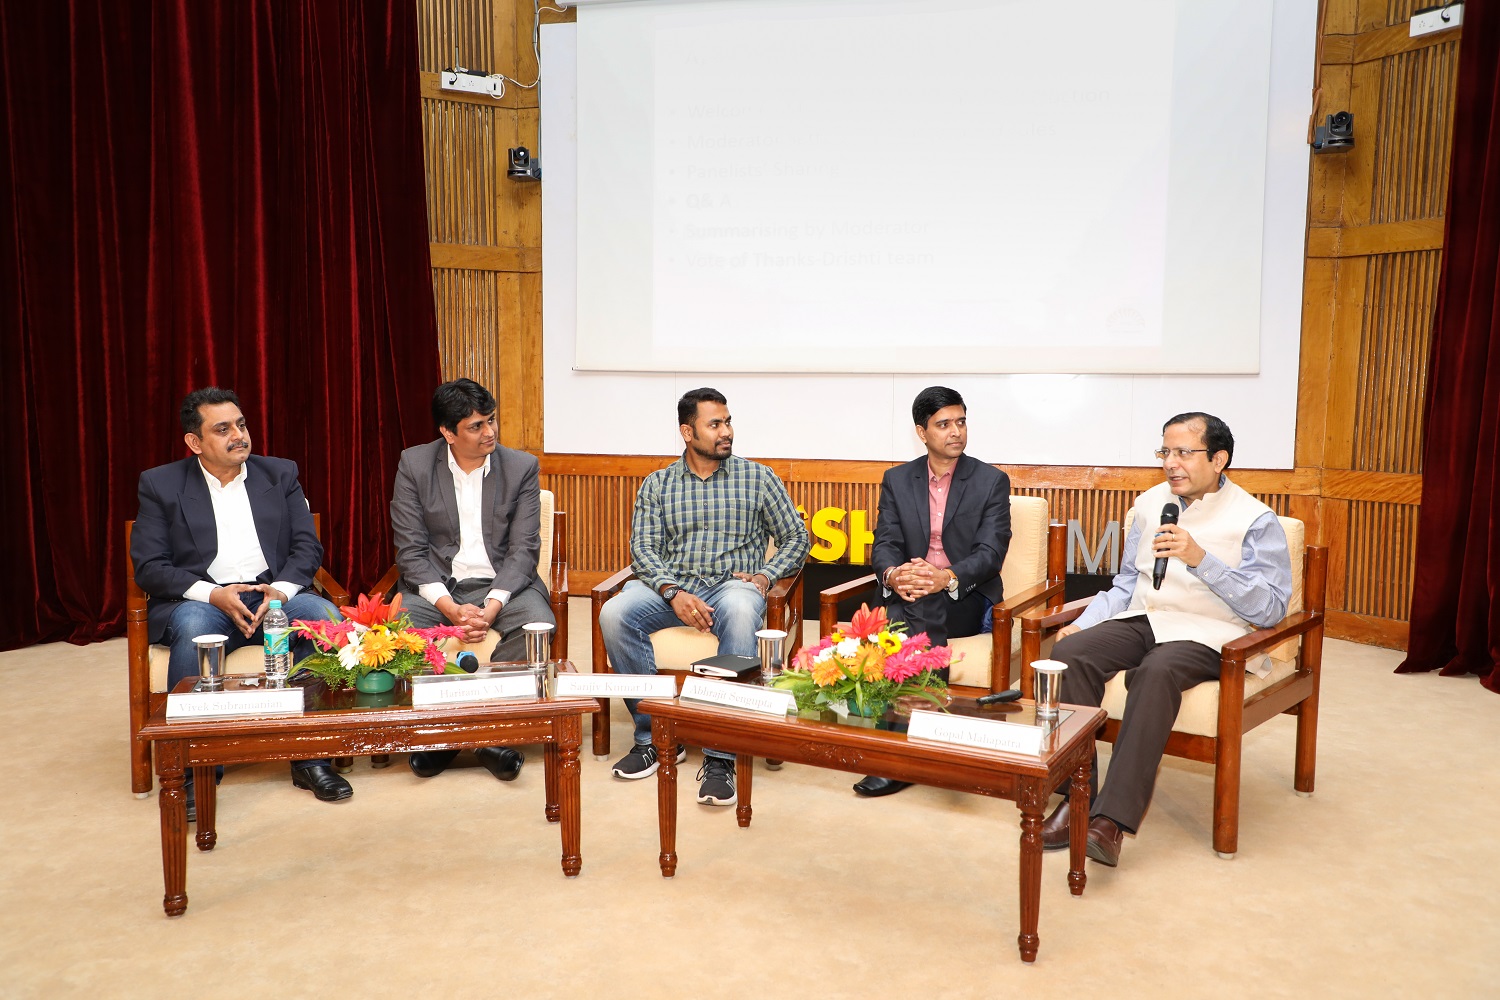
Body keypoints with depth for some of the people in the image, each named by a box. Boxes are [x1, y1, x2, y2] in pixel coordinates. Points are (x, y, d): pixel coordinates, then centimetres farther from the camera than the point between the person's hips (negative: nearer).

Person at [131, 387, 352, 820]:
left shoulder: (280, 474, 13)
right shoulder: (160, 484, 7)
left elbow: (308, 546, 7)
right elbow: (148, 566, -1)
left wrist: (281, 590, -15)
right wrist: (212, 594, -18)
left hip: (275, 593, 2)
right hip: (199, 601, -1)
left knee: (327, 616, -29)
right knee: (193, 629, -37)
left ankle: (310, 757, -19)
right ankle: (194, 770, -24)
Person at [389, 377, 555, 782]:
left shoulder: (521, 467, 0)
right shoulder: (414, 465, 0)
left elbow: (523, 549, -4)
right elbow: (411, 550, -4)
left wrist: (492, 606, -21)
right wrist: (449, 608, -20)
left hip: (502, 582, 0)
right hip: (436, 584, 0)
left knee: (538, 625, -31)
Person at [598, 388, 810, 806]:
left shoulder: (757, 477, 11)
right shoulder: (657, 484, 12)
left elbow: (795, 538, 13)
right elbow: (642, 550, 3)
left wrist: (764, 575, -7)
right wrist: (674, 593, -16)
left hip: (733, 584, -1)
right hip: (670, 586, 2)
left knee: (741, 612, -39)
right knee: (614, 614, -29)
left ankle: (721, 755, -34)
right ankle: (656, 736, -14)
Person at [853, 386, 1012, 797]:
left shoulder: (992, 481, 2)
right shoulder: (897, 480, 11)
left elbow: (990, 552, -8)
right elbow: (884, 543, 3)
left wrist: (947, 577, -29)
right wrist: (893, 574, -23)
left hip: (968, 597, -2)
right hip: (909, 594, 3)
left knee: (916, 611, -34)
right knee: (902, 614, -33)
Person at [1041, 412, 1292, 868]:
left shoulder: (1256, 521, -1)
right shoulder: (1150, 503, 16)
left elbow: (1271, 608, -10)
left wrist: (1200, 559, -20)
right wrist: (1083, 622, 4)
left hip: (1206, 634, -5)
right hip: (1142, 620, 5)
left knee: (1156, 672, -38)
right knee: (1069, 652, -25)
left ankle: (1113, 818, -37)